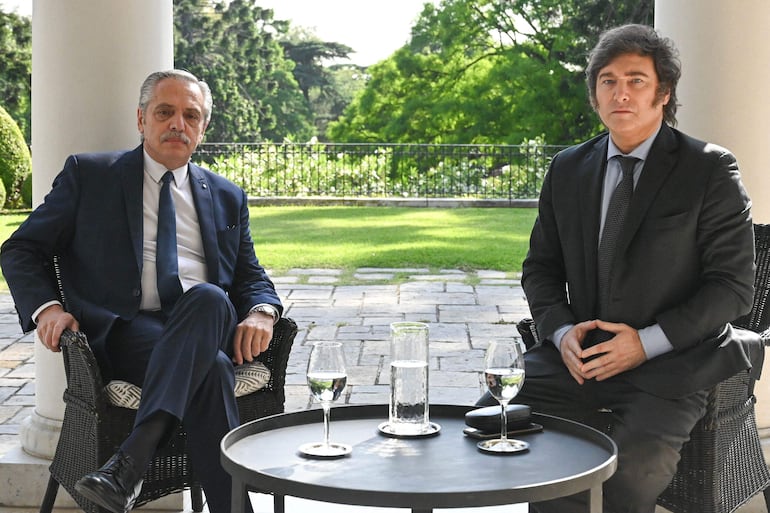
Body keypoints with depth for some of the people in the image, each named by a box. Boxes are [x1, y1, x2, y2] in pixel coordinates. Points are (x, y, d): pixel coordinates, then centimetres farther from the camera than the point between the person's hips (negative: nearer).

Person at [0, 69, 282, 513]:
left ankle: (132, 459, -44)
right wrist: (45, 307, -9)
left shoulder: (227, 197, 23)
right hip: (125, 331, -3)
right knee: (209, 367, -37)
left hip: (209, 324, 3)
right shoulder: (88, 174, 14)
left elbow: (251, 275, 21)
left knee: (209, 297, -38)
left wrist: (261, 312, -5)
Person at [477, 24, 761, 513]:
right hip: (581, 354, 5)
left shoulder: (710, 170, -2)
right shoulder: (567, 170, 12)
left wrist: (646, 343, -16)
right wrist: (564, 332, -6)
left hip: (669, 361, -4)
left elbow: (733, 284, -5)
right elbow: (540, 267, 15)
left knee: (633, 467, -31)